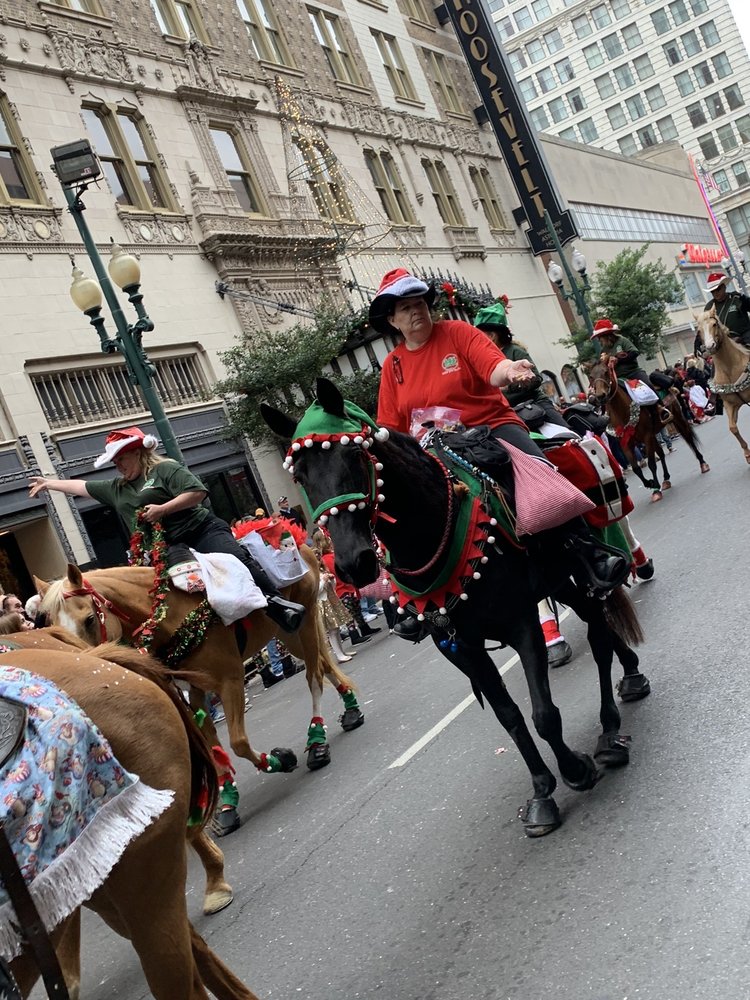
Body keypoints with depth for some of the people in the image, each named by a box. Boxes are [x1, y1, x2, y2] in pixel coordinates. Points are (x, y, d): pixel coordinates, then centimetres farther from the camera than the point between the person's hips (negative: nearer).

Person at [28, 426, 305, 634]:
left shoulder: (165, 469, -2)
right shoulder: (116, 489, 22)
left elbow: (198, 492, -13)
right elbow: (81, 486, 33)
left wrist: (162, 509, -17)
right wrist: (48, 483, 38)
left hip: (202, 531, -6)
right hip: (169, 550, 6)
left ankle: (277, 603, -23)